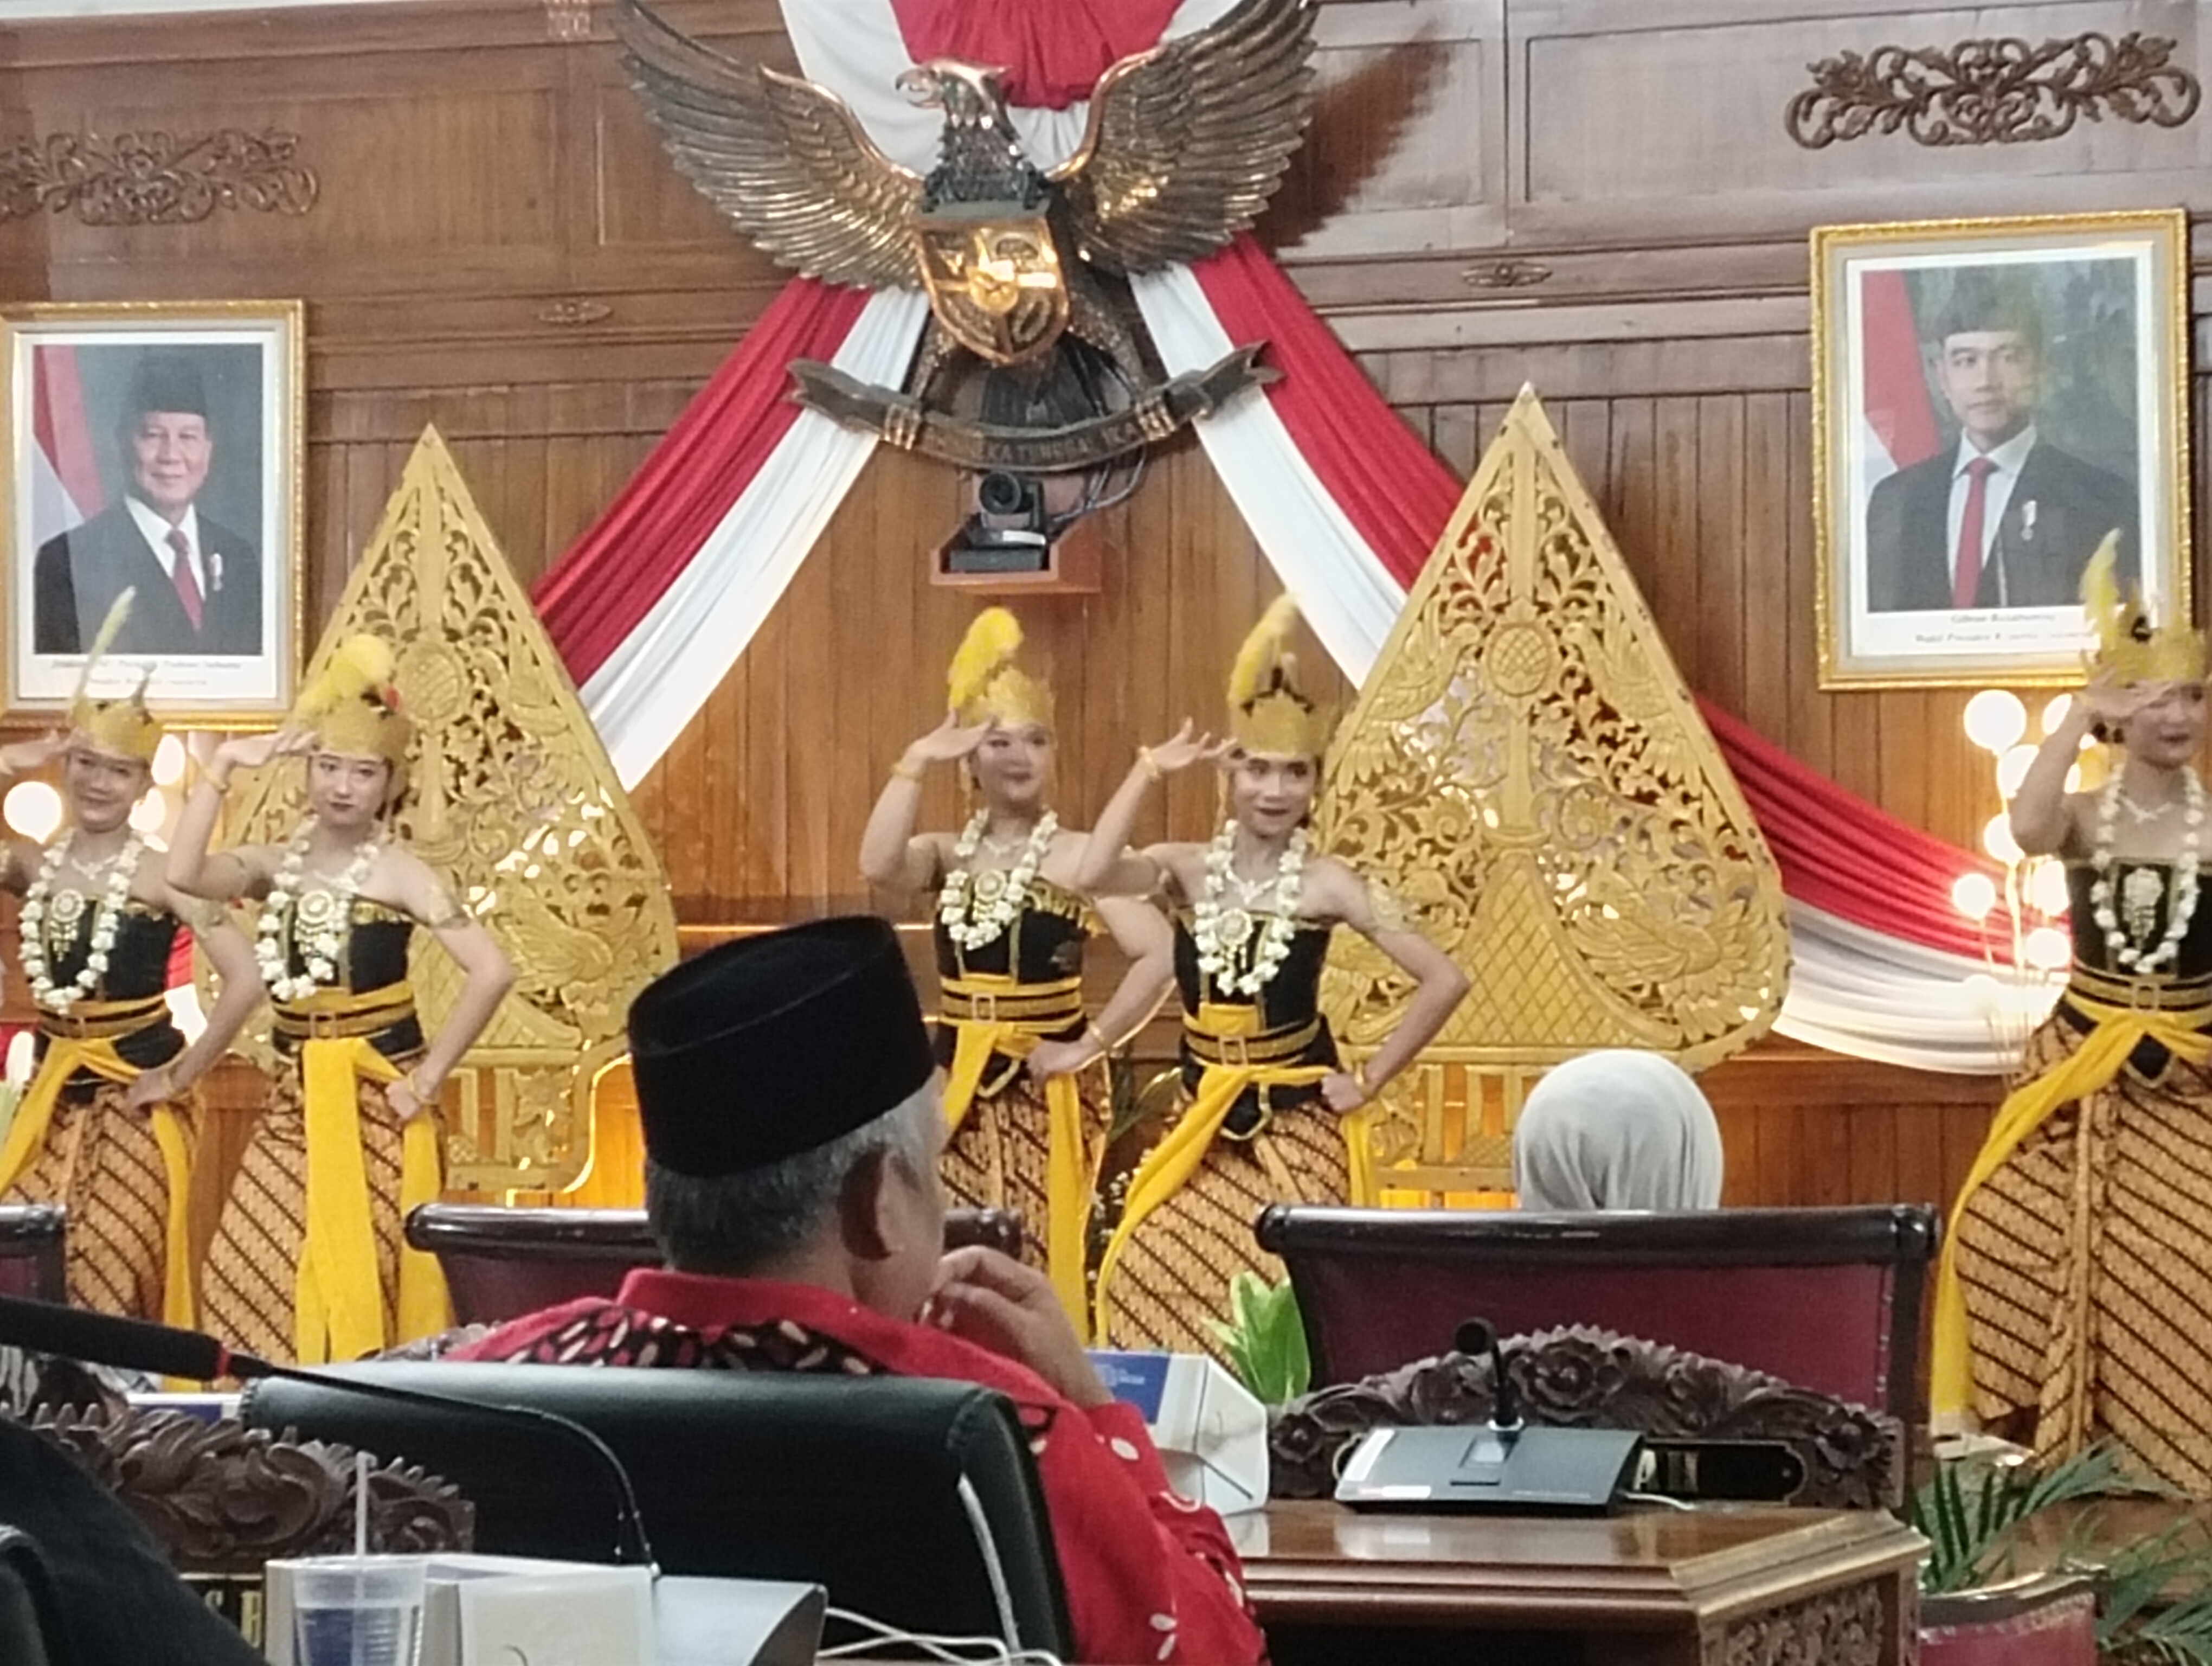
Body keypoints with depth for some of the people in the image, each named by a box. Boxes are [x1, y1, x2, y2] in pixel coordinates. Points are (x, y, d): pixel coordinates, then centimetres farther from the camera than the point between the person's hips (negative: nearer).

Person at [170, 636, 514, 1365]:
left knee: (353, 1276, -6)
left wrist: (427, 1078, -14)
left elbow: (491, 970, -17)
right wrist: (222, 768, -13)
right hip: (296, 1094, 5)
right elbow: (183, 875, -14)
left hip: (372, 1094, -5)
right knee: (250, 1270, 1)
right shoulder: (277, 864, 6)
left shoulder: (397, 873, -8)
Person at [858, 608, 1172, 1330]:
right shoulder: (948, 855, 6)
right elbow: (878, 865, -17)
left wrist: (1088, 1047, -13)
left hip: (1043, 1090, -4)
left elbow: (1159, 956, -16)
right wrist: (917, 762, -14)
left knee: (1037, 1269, -4)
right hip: (956, 1085, 5)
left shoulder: (1076, 857, -7)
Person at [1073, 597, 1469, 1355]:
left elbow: (1445, 979, -11)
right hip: (1203, 1123, 3)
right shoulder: (1188, 869, -1)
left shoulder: (1326, 885, -8)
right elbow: (1092, 876, -22)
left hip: (1293, 1127, -3)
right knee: (1147, 1279, -4)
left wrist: (1369, 1080, -8)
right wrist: (1147, 772, -18)